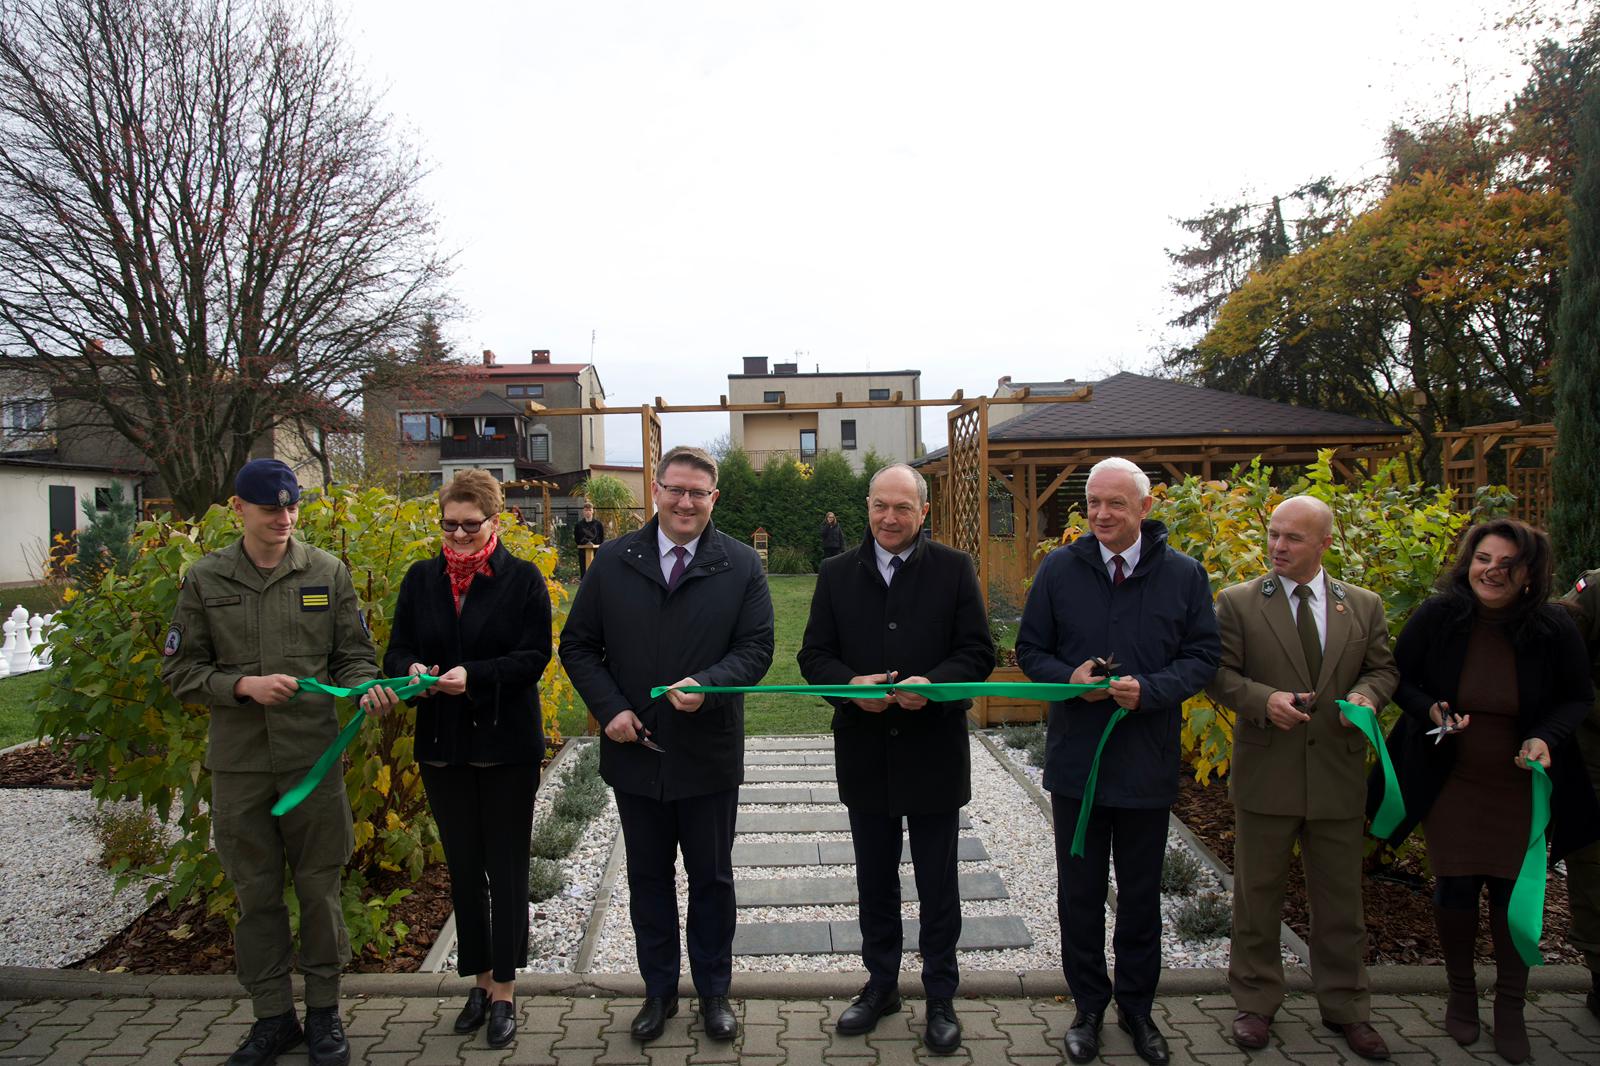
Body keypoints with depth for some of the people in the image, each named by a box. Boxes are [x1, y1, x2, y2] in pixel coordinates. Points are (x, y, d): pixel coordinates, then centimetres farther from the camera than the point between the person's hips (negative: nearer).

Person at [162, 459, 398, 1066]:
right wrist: (242, 685, -12)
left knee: (319, 889, 8)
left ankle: (323, 1011, 25)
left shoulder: (327, 572, 3)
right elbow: (179, 671, 4)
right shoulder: (205, 579, 3)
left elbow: (353, 656, 6)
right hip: (238, 763, 1)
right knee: (255, 894, 11)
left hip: (313, 758, -1)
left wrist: (368, 690, -15)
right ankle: (272, 1017, 27)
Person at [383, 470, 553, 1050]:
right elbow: (397, 650, 7)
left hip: (507, 745, -4)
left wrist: (473, 676, -23)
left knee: (505, 868, 5)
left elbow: (535, 656, -10)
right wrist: (412, 671, -16)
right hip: (442, 746, 4)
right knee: (463, 867, 14)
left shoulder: (522, 578, -6)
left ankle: (504, 992, 17)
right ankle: (479, 981, 29)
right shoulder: (421, 579, 6)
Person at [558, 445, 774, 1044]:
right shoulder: (613, 562, 0)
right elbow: (578, 645, 3)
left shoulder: (741, 566, -4)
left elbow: (756, 648, -7)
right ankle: (659, 990, 34)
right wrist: (609, 708, -10)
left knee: (712, 879, 14)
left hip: (710, 755, -1)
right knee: (648, 878, 16)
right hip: (635, 750, 2)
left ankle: (714, 991, 33)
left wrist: (706, 685, -25)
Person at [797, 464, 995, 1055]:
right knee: (875, 881, 18)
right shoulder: (837, 574, 3)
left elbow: (979, 652, -5)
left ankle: (941, 998, 29)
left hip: (934, 753, -2)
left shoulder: (954, 569, -4)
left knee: (938, 885, 11)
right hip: (864, 755, 2)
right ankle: (881, 984, 36)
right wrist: (851, 685, -17)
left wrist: (933, 683, -23)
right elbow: (813, 655, 2)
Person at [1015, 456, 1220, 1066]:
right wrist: (1069, 678, -17)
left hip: (1148, 764, 0)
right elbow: (1030, 650, 3)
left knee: (1141, 896, 15)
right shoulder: (1058, 569, -2)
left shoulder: (1184, 575, -3)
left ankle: (1137, 1008, 34)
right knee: (1079, 894, 12)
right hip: (1075, 761, 0)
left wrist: (1149, 689, -18)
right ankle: (1089, 1007, 31)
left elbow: (1204, 656, -1)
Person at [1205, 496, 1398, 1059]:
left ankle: (1345, 1007, 32)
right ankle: (1256, 1001, 26)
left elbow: (1383, 668, 12)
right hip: (1266, 773, -2)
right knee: (1257, 894, 9)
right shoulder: (1237, 602, -3)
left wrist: (1366, 693, -10)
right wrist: (1264, 700, -20)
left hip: (1338, 775, 2)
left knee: (1340, 899, 13)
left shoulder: (1365, 606, 6)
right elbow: (1218, 673, -4)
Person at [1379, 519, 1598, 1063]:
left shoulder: (1554, 629, -12)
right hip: (1449, 784, 0)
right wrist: (1430, 711, -20)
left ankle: (1510, 1008, 28)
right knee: (1455, 890, 9)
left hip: (1521, 789, 0)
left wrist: (1547, 738, -17)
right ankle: (1460, 992, 33)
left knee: (1515, 892, 7)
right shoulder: (1436, 617, -13)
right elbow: (1399, 677, 0)